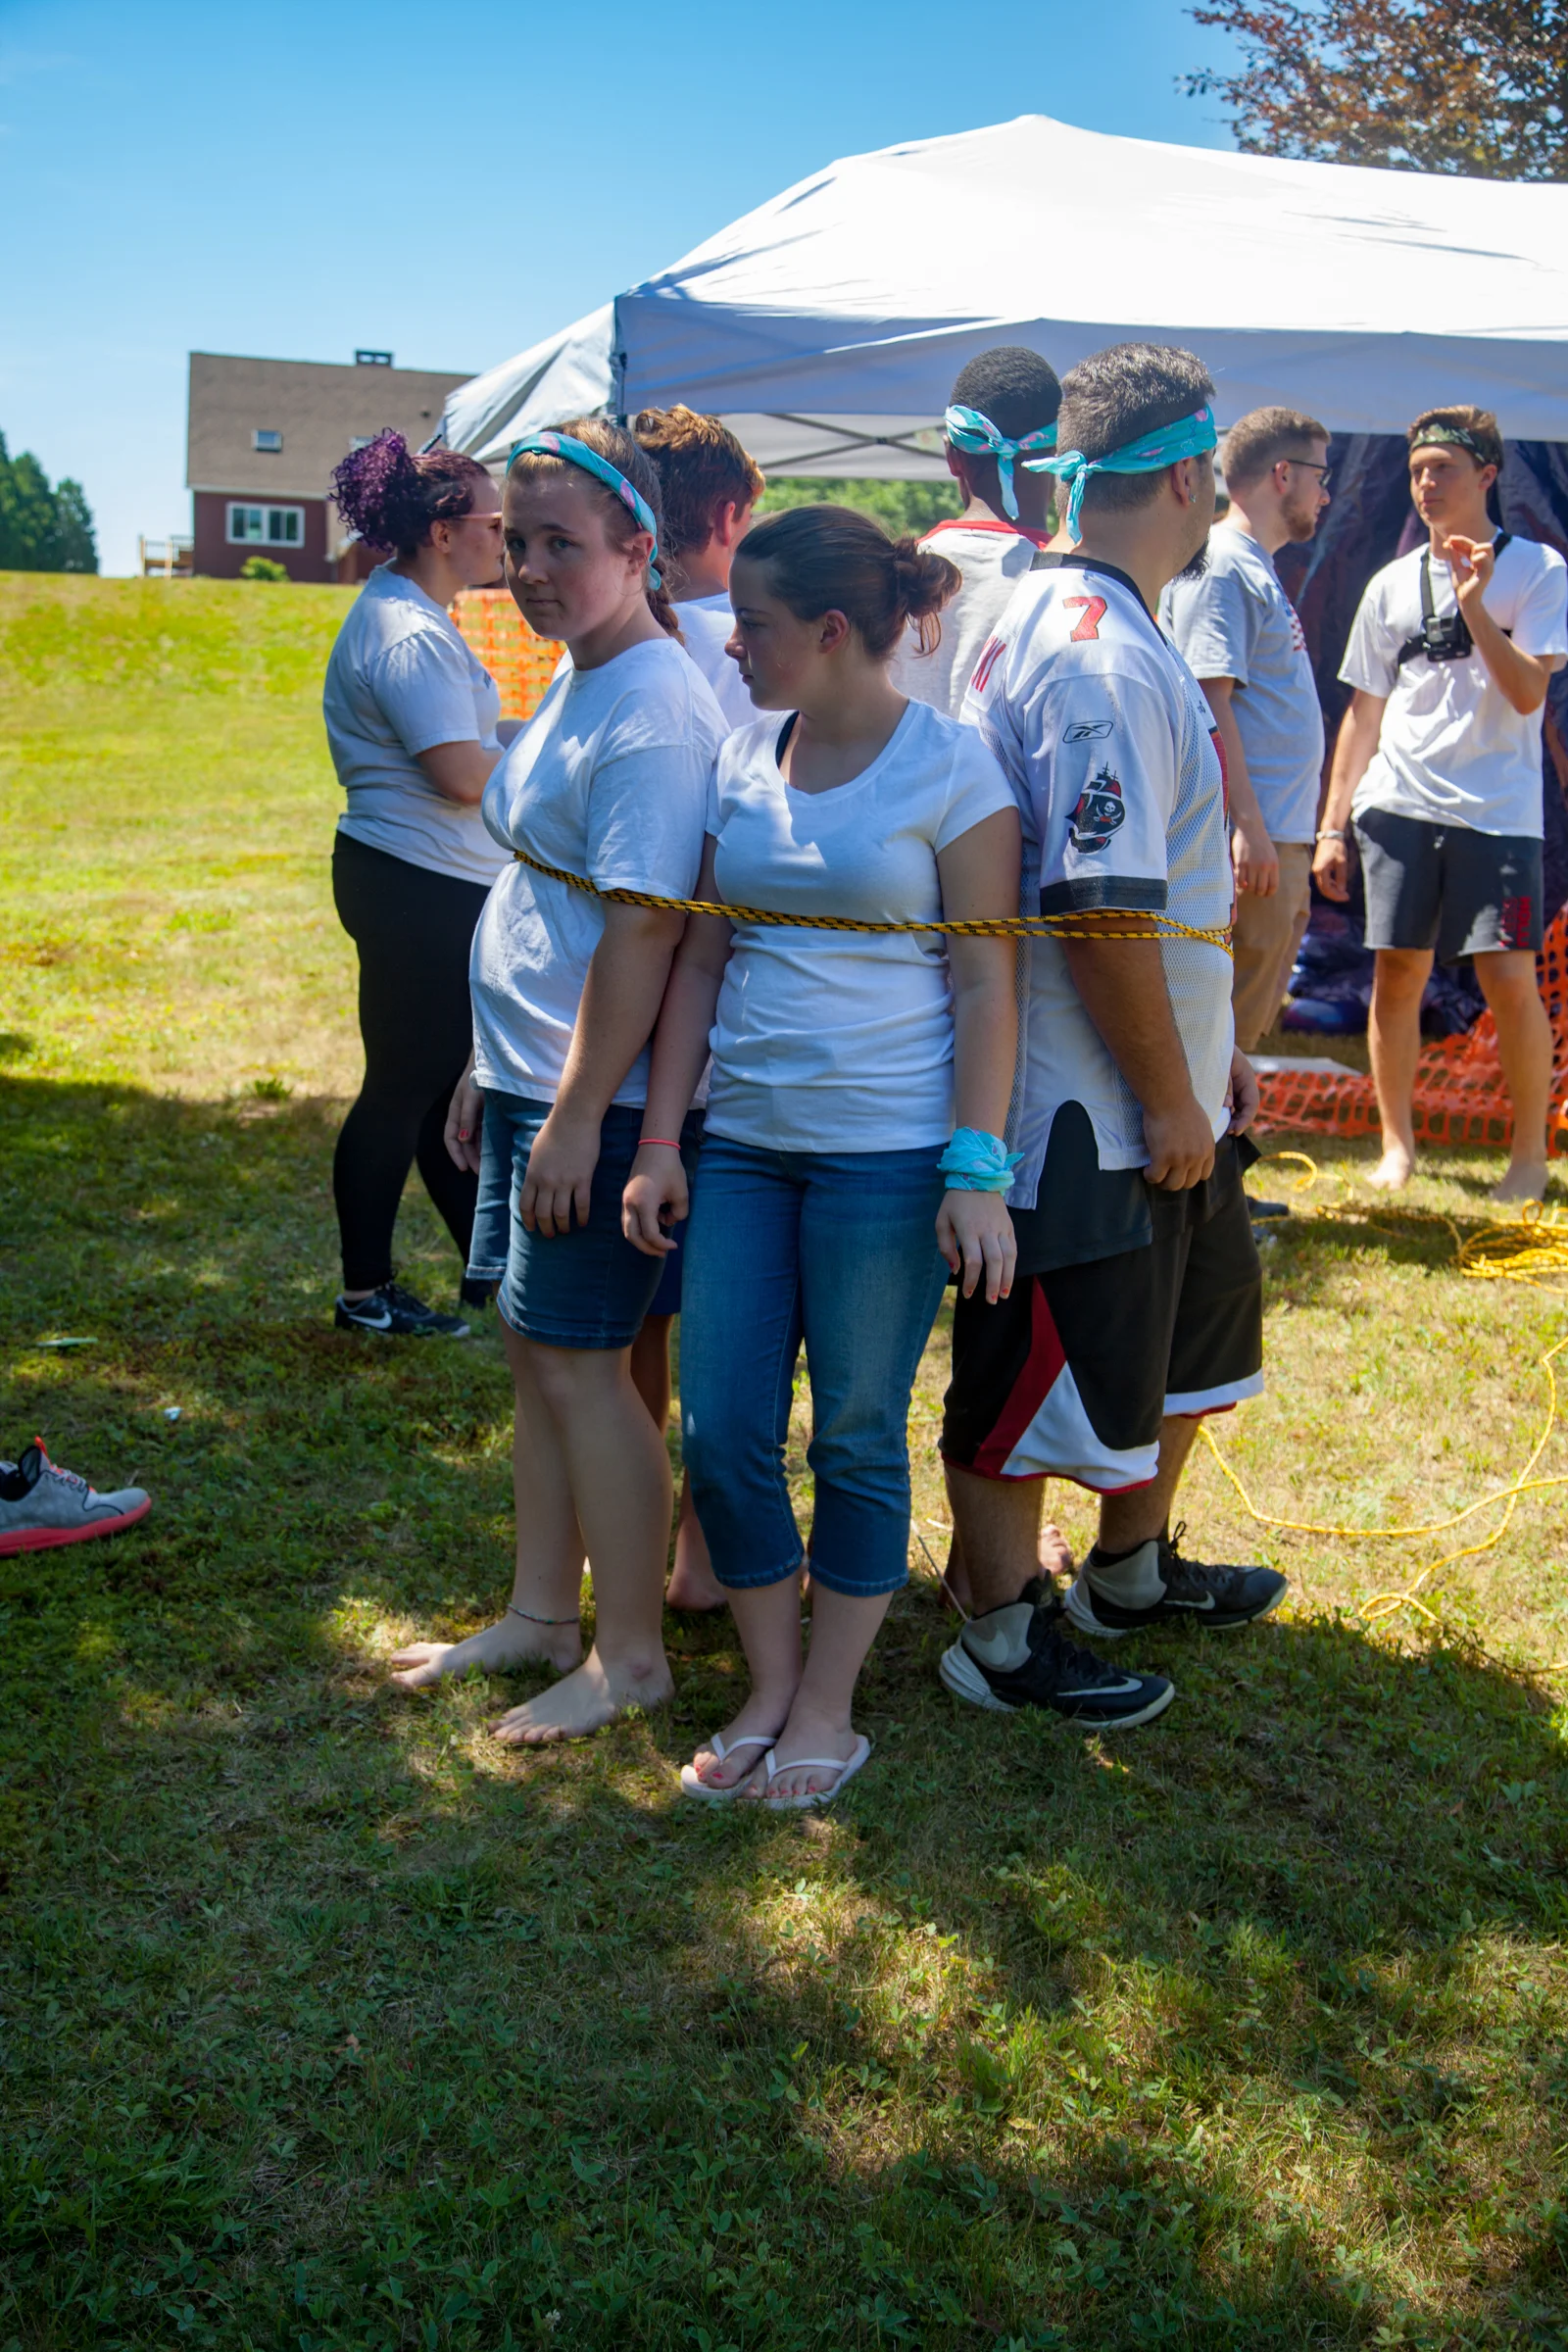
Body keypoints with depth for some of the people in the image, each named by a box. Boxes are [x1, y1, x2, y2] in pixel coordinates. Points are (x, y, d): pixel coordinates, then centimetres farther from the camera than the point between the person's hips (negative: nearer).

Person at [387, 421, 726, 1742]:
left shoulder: (655, 716, -19)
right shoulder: (575, 686, 12)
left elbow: (641, 931, -23)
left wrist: (577, 1115, -22)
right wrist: (492, 1069, 20)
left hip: (605, 1099, -10)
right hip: (530, 1085, 10)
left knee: (579, 1362, -1)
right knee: (535, 1350, 16)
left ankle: (630, 1657, 14)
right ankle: (543, 1616, 31)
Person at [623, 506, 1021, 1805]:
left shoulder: (949, 763, -7)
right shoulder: (744, 757, 8)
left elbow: (986, 983, -8)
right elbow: (701, 960, 11)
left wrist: (978, 1171, -14)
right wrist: (660, 1140, 7)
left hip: (888, 1150, -5)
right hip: (745, 1141, 5)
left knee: (858, 1437, 6)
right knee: (721, 1432, 5)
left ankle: (828, 1709, 23)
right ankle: (770, 1690, 24)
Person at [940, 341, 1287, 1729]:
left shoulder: (1090, 628, 12)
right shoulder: (1103, 662, -22)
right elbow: (1102, 913, -26)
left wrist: (1209, 1056, 21)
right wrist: (1169, 1098, -18)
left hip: (1157, 1096, 11)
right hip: (1083, 1115, -11)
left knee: (1191, 1332, 24)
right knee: (1036, 1379, 5)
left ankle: (1132, 1572, 42)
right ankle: (1002, 1639, 22)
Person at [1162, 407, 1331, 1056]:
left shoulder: (1256, 568, 19)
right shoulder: (1221, 568, -11)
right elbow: (1209, 700, -19)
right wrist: (1249, 825, -24)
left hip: (1279, 837, 10)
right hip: (1252, 838, -10)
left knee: (1254, 1015, 15)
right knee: (1227, 1028, -6)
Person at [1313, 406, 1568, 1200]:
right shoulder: (1392, 585, 12)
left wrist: (1474, 604, -17)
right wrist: (1332, 824, 10)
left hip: (1497, 808, -3)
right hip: (1398, 805, 3)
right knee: (1397, 972, 3)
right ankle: (1396, 1142, 16)